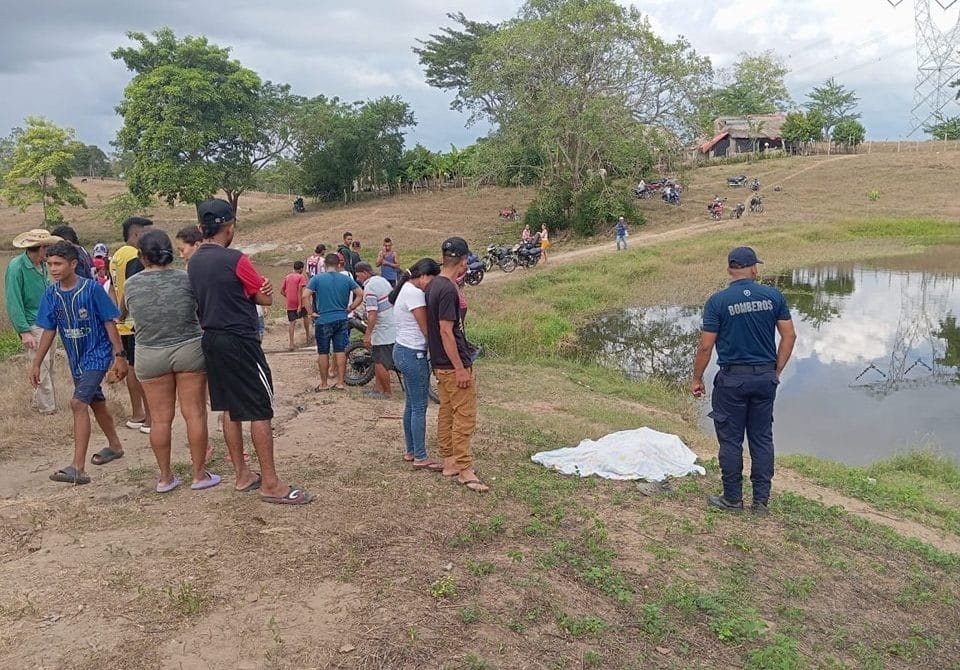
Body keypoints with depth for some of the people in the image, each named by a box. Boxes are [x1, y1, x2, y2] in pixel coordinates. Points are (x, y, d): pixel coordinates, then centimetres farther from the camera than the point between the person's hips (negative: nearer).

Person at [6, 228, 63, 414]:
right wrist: (24, 331, -20)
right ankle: (47, 407, 4)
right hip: (34, 324, -8)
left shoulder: (42, 265, 7)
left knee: (48, 365, 14)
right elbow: (13, 302, -17)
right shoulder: (16, 267, -16)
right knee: (42, 365, -5)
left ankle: (38, 401, 28)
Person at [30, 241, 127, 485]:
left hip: (97, 353, -6)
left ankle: (78, 469, -17)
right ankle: (115, 446, 41)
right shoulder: (50, 294, -2)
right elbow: (49, 330, 6)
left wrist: (119, 355, -13)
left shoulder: (92, 288, -17)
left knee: (78, 403, -18)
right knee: (96, 402, 20)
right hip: (76, 357, 6)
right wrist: (36, 364, 7)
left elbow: (109, 323, -12)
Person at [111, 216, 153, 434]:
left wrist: (119, 315, 19)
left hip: (125, 324, 10)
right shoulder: (136, 258, -16)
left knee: (133, 367, 15)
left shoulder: (117, 256, 14)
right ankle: (149, 419, -1)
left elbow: (113, 289, 17)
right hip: (137, 323, -10)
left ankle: (136, 415, 24)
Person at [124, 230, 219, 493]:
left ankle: (165, 477, 18)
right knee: (194, 413, 5)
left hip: (150, 356, 2)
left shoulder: (130, 285, -3)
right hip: (189, 350, -1)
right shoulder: (185, 279, -7)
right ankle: (199, 474, 10)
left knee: (160, 417, 9)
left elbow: (131, 313, 10)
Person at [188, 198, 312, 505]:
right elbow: (266, 298, -8)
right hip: (240, 342, -8)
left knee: (230, 409, 14)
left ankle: (242, 475, 23)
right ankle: (270, 484, 0)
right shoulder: (235, 260, -15)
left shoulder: (193, 263, 7)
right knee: (260, 410, -3)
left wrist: (238, 293, 1)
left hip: (211, 340, 8)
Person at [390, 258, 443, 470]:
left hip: (402, 350, 10)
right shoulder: (415, 293, -18)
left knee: (411, 405, 17)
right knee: (419, 407, -2)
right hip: (413, 354, -10)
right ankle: (421, 458, 6)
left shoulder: (405, 289, 13)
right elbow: (426, 329, -16)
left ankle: (411, 451, 26)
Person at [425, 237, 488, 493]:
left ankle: (449, 461, 25)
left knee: (447, 412, 15)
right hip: (454, 365, -10)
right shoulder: (448, 290, -21)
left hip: (440, 364, 10)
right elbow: (446, 332, -23)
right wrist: (460, 369, -20)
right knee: (465, 417, -3)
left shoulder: (434, 285, 9)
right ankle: (464, 470, 2)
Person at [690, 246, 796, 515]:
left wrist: (697, 379, 1)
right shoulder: (773, 296, 0)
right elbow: (789, 336, 2)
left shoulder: (718, 301, -9)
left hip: (732, 379, -3)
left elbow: (706, 346, -10)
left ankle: (733, 499, 17)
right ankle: (761, 501, 19)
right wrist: (776, 371, 11)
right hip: (765, 377, 4)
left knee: (731, 440, 7)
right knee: (762, 439, 12)